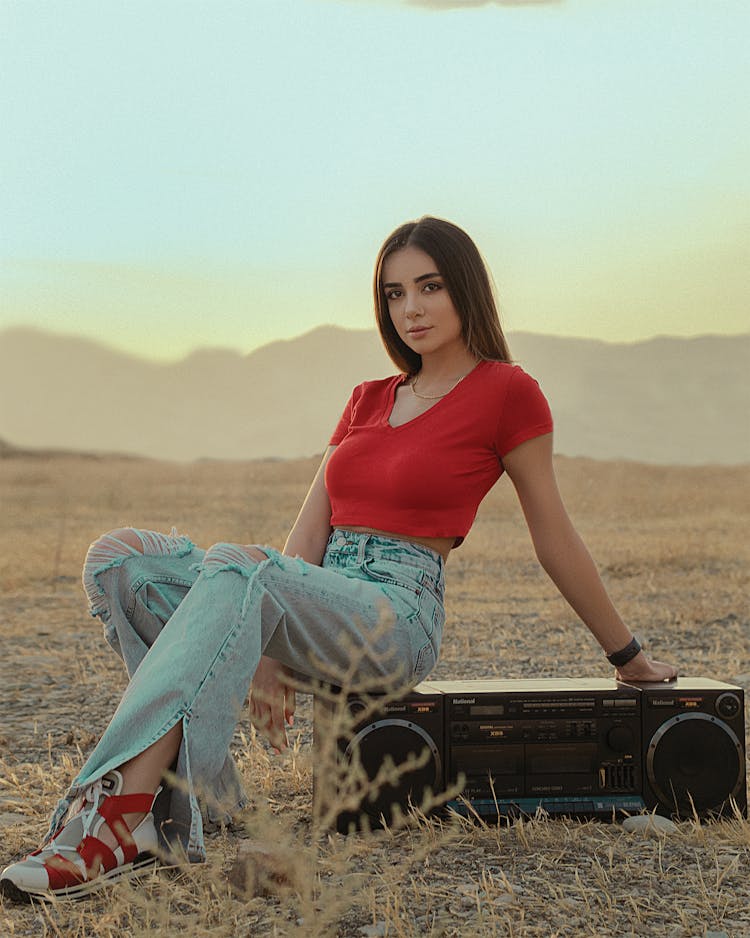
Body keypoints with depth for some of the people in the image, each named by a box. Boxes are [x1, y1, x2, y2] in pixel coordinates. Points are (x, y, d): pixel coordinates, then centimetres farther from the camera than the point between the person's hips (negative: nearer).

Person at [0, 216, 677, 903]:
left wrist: (628, 657, 13)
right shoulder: (368, 401, 20)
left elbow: (555, 538, 7)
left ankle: (124, 809, -46)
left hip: (399, 612, -7)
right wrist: (267, 652, -5)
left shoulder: (506, 391, 1)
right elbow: (307, 536, 10)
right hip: (315, 609, 7)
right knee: (120, 556, -15)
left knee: (238, 568, -37)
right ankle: (197, 785, -21)